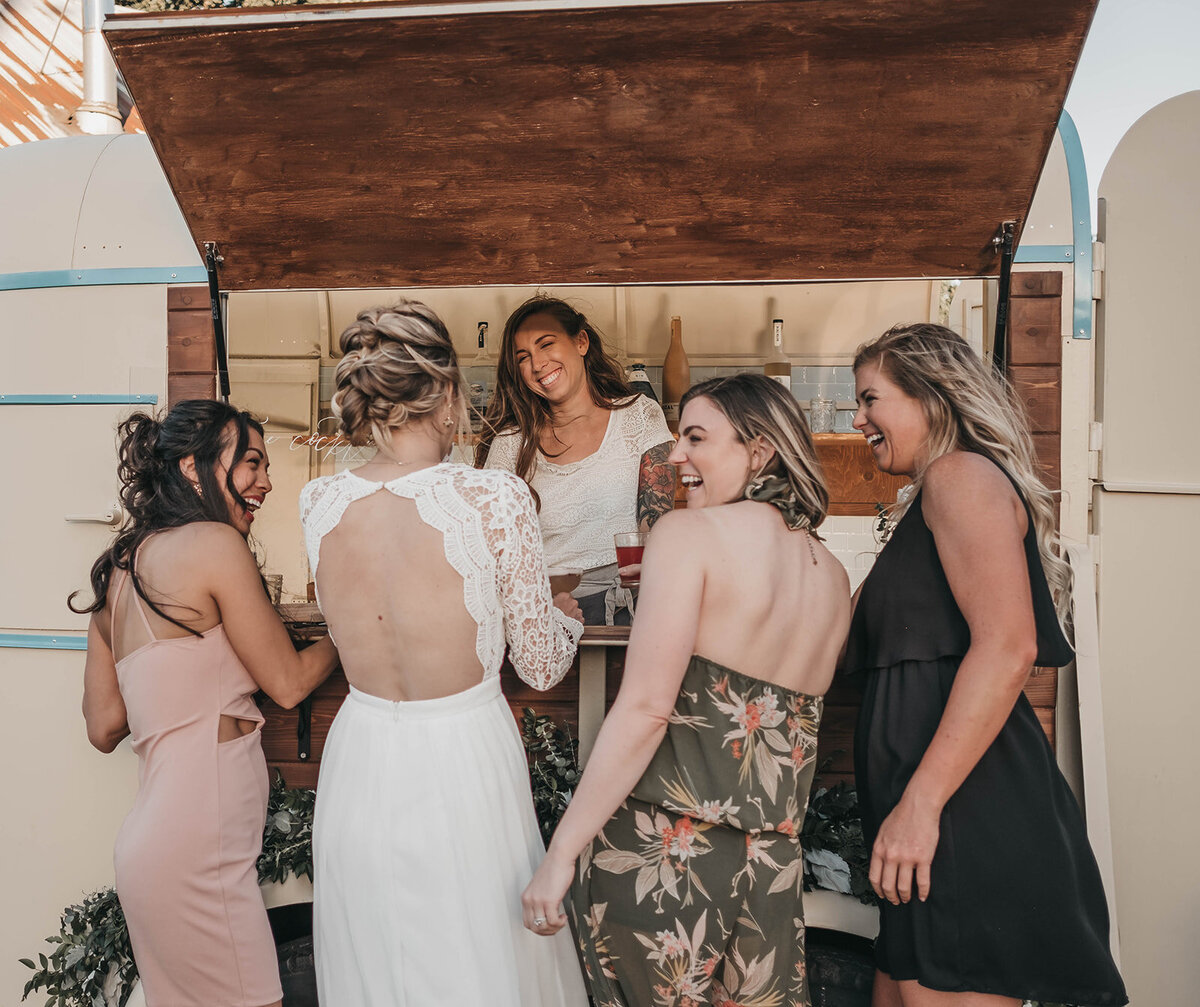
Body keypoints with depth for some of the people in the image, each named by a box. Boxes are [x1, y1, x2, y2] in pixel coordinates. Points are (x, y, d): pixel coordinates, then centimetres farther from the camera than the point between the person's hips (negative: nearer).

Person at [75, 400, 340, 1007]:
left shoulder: (119, 568, 11)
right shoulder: (214, 543, -14)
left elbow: (104, 728, 13)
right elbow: (288, 682, -7)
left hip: (155, 836, 9)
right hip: (197, 843, -9)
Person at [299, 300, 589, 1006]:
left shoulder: (319, 502, -7)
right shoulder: (495, 498, -20)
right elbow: (542, 666, -10)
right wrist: (568, 615, 11)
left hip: (361, 761, 4)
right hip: (464, 761, -4)